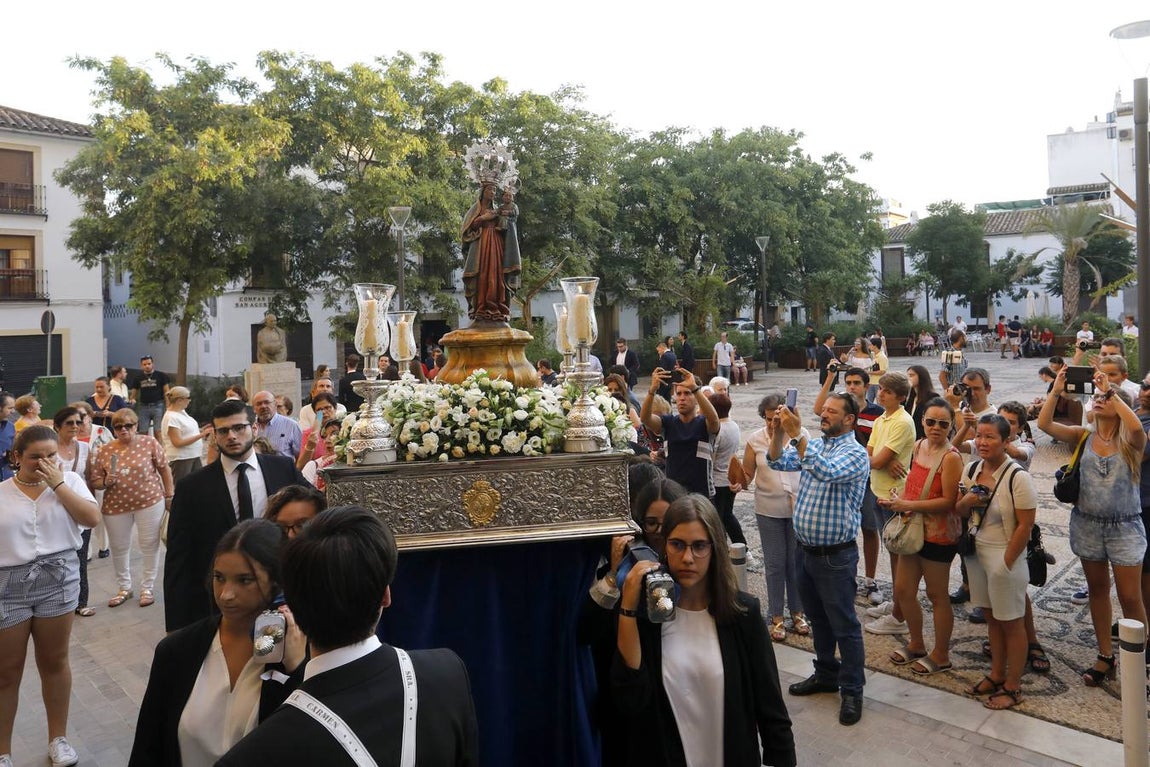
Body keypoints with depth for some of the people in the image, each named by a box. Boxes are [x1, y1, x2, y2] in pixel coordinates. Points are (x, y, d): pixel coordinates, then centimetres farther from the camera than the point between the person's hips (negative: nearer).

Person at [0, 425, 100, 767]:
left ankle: (58, 738, 30)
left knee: (54, 662, 14)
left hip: (58, 580, 1)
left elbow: (92, 518, -12)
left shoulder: (69, 480, 0)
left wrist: (57, 483, -14)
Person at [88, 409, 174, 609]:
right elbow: (94, 481, 5)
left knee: (150, 545, 5)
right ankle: (124, 588, 33)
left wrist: (169, 495, 1)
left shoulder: (149, 443, -6)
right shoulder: (105, 451, 0)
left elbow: (164, 469, 0)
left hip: (149, 501, -3)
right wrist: (105, 482, -16)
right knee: (119, 548, 14)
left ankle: (148, 587, 22)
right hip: (115, 506, 3)